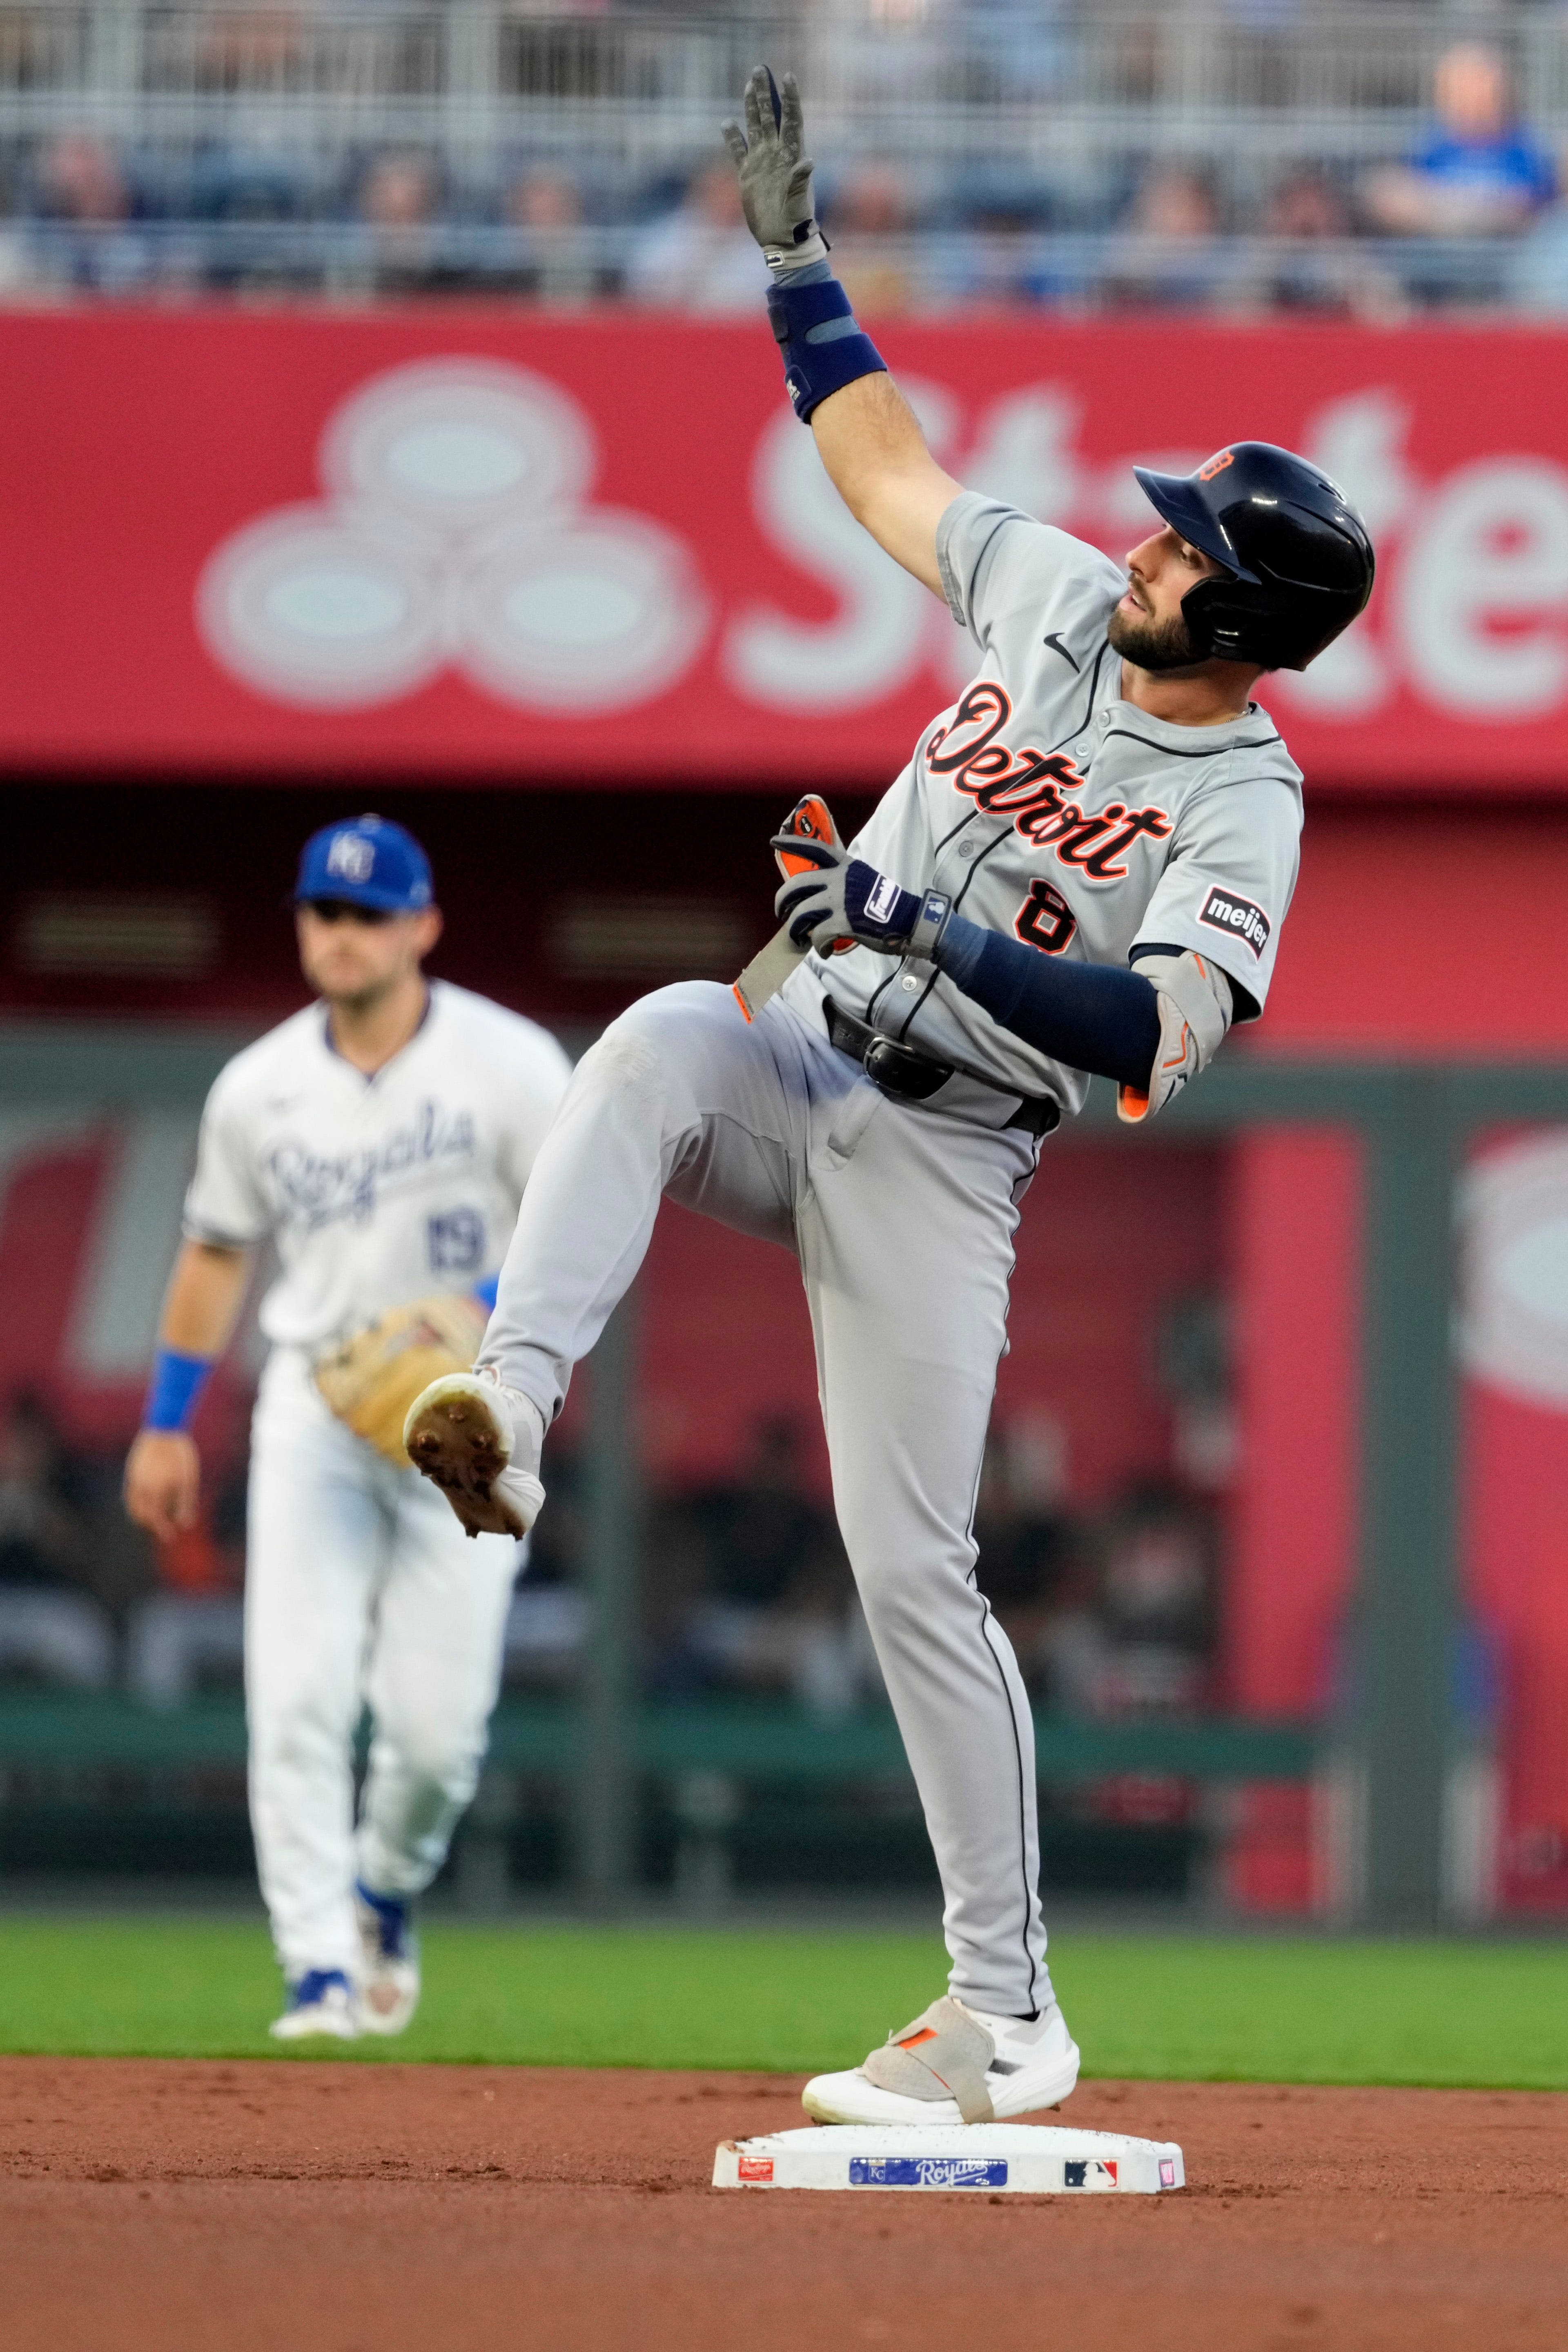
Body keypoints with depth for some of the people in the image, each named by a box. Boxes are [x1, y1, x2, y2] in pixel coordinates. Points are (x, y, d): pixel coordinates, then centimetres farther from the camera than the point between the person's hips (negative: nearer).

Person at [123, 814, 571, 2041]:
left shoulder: (511, 1066, -7)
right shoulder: (260, 1088, 3)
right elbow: (217, 1252, 15)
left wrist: (485, 1317, -25)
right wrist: (166, 1424, 14)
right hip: (316, 1410, 2)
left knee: (437, 1720, -5)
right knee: (298, 1697, -13)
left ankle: (388, 1890, 27)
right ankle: (321, 1971, -11)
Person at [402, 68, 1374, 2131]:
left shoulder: (1245, 806, -15)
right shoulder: (1060, 597, 2)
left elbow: (1163, 1033, -30)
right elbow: (884, 466, 17)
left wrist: (942, 939, -36)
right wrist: (798, 261, 14)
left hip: (941, 1161, -5)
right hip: (796, 1066, 5)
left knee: (915, 1571, -8)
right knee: (665, 1034, -31)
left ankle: (1008, 2018, 0)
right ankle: (511, 1405, -50)